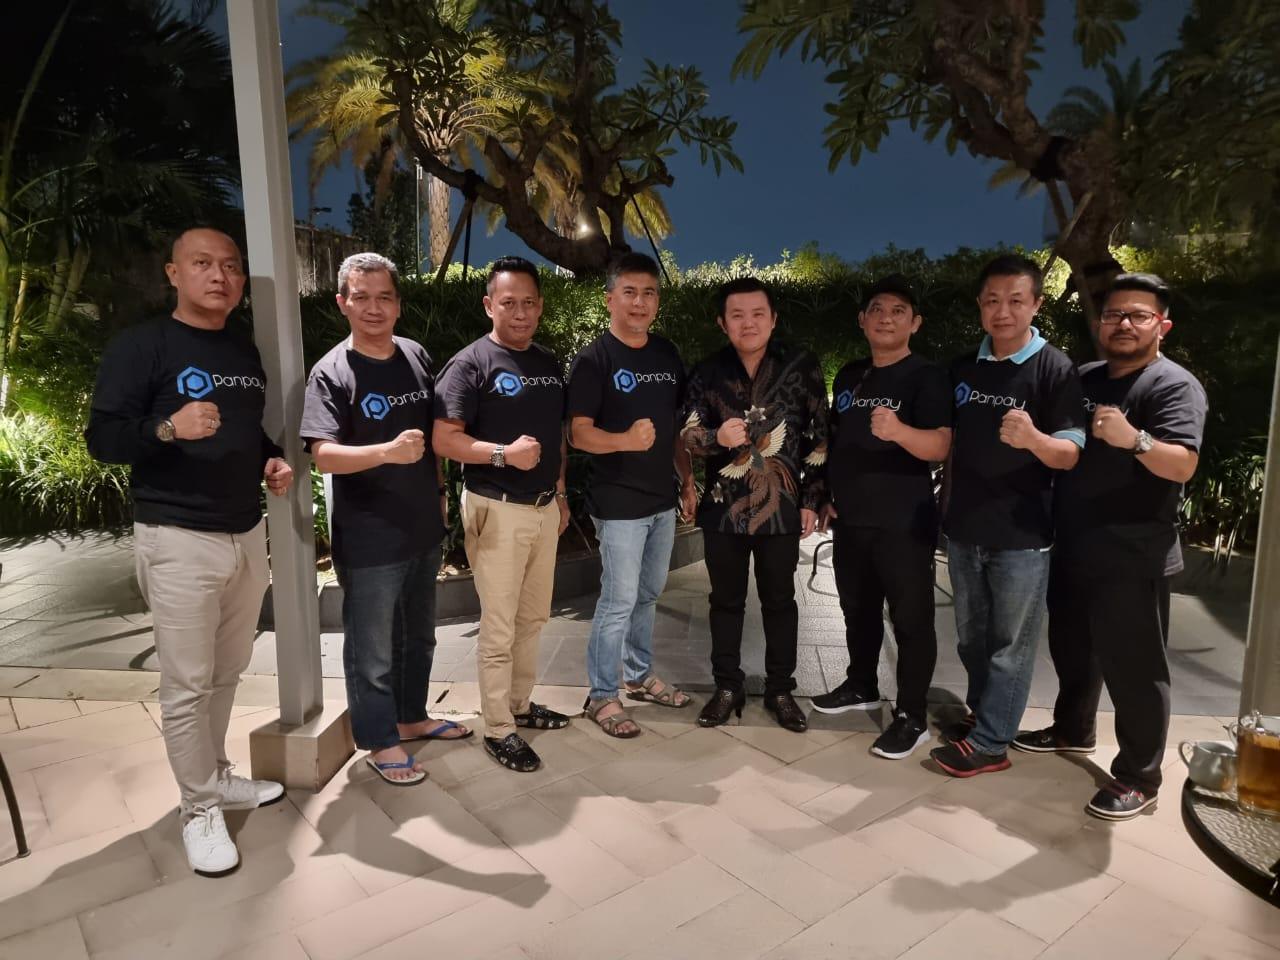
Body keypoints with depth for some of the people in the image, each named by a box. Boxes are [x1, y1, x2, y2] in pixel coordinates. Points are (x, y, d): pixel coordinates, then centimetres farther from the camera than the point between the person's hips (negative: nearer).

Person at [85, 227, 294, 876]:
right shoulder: (141, 346, -7)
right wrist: (168, 427, -29)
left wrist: (273, 462, 5)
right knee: (187, 685, 1)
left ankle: (215, 775, 32)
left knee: (228, 672, 15)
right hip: (179, 541, -6)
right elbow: (101, 438, -11)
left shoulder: (246, 352, 14)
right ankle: (198, 808, 16)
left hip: (247, 534, 6)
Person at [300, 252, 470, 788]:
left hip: (423, 527, 7)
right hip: (368, 538, -6)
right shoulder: (332, 373, -13)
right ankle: (380, 742, 25)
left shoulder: (417, 357, 5)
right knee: (372, 647, 7)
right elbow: (324, 456, -23)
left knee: (418, 635, 21)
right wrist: (389, 451, -37)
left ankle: (411, 717, 40)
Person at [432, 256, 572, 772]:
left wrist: (560, 493, 16)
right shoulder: (471, 364, -10)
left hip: (543, 507, 7)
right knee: (499, 627, 1)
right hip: (497, 511, -7)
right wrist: (504, 453, -27)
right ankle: (498, 729, 14)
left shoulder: (549, 363, 11)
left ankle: (521, 704, 33)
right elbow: (443, 440, -16)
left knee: (533, 617, 17)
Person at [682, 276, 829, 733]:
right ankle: (727, 686, 28)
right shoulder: (708, 372, 0)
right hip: (724, 507, 1)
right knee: (726, 600, 12)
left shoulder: (802, 367, -3)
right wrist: (717, 437, -21)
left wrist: (812, 500, -1)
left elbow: (818, 439, 1)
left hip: (781, 507, -1)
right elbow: (688, 434, 2)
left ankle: (780, 689, 27)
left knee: (779, 600, 11)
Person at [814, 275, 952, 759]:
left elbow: (940, 447, -22)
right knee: (858, 609, 19)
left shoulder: (927, 376, -9)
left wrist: (898, 430, -41)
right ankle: (861, 686, 37)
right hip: (850, 518, 7)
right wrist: (829, 495, 12)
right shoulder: (849, 375, 11)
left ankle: (912, 718, 12)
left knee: (911, 619, 1)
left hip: (903, 522, -6)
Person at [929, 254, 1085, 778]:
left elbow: (1070, 455, -14)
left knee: (1010, 644, 6)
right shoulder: (963, 367, 5)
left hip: (1021, 535, -5)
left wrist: (1033, 438, -35)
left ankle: (988, 742, 16)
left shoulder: (1056, 369, -9)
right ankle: (982, 711, 36)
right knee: (971, 637, 17)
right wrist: (948, 506, 12)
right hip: (964, 528, 5)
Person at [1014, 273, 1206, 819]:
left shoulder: (1174, 385, -11)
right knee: (1071, 649, 21)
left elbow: (1182, 465, -23)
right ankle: (1072, 729, 40)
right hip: (1072, 549, 7)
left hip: (1132, 559, -7)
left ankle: (1138, 778, 14)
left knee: (1133, 668, 1)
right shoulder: (1084, 379, 11)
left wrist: (1134, 439, -41)